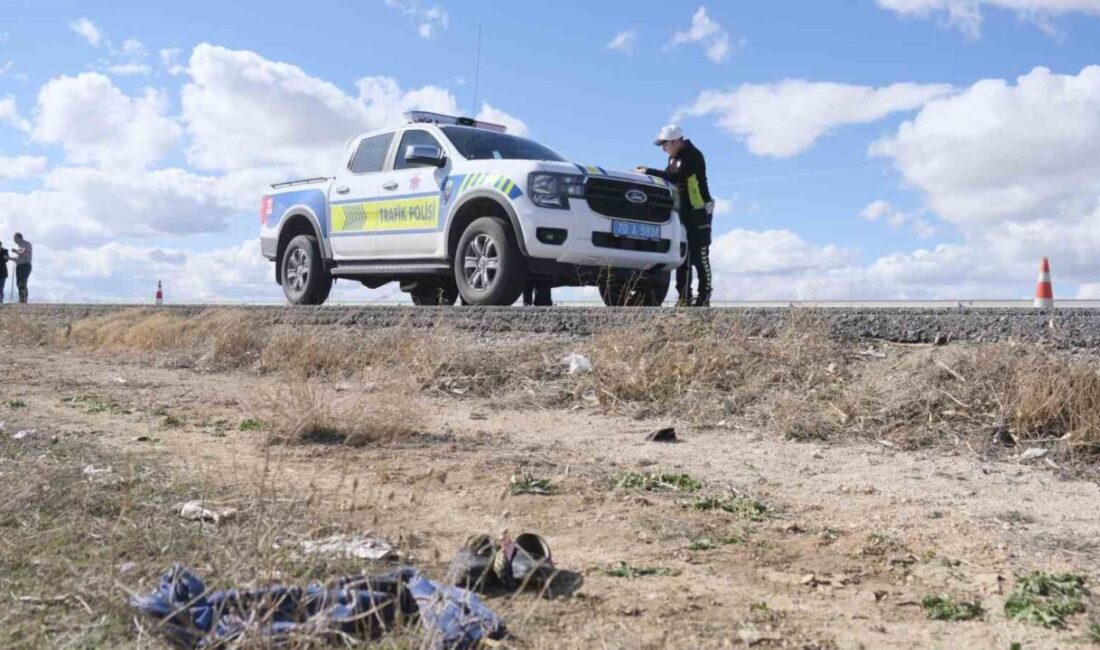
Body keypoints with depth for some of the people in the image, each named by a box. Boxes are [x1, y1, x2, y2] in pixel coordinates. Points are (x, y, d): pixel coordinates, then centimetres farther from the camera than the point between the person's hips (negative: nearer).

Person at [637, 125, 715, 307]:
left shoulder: (693, 156, -16)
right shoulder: (675, 157, 12)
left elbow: (676, 177, -28)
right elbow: (668, 177, 15)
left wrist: (649, 172, -25)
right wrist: (649, 173, 0)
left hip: (698, 213, -9)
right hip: (682, 212, 9)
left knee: (699, 256, -6)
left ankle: (704, 297, 0)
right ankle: (684, 297, 8)